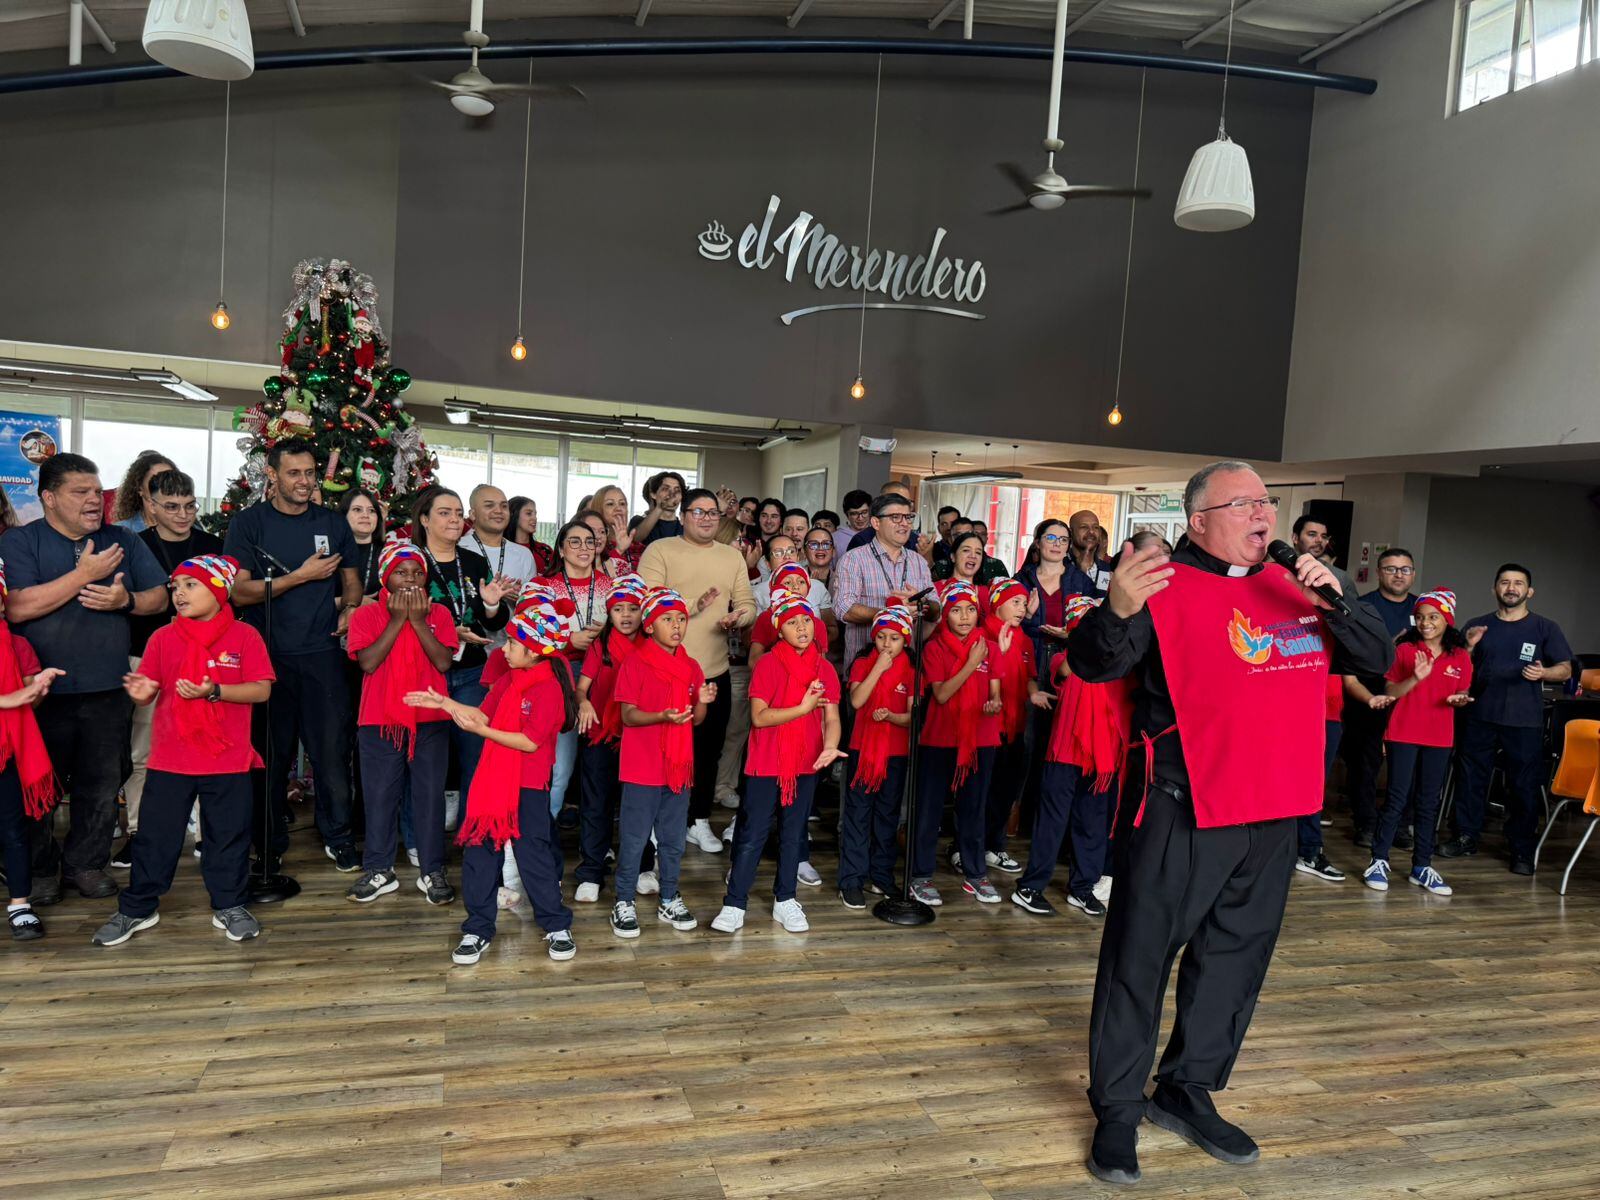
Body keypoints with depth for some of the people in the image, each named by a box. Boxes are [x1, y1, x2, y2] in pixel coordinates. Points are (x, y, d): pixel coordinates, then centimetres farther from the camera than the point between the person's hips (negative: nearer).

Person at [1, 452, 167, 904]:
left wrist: (125, 599, -11)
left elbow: (159, 597, 10)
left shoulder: (124, 541, 8)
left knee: (102, 786, 10)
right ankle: (40, 869, 25)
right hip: (43, 692, -3)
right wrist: (84, 574, -18)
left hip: (108, 692, 3)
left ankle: (86, 864, 25)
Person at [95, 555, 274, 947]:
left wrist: (214, 691, -22)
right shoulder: (163, 638, 4)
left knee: (228, 836, 9)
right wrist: (142, 692, -21)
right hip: (169, 759, 2)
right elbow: (148, 690, 2)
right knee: (155, 836, 9)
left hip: (228, 760, -2)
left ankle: (229, 906, 23)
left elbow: (262, 690, -10)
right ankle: (138, 908, 25)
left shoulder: (244, 636, -4)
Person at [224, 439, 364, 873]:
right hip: (267, 654, -1)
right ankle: (269, 844, 20)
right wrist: (302, 575, -11)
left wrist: (350, 607, -3)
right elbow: (238, 591, -7)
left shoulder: (333, 523, 11)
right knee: (270, 752, 7)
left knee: (332, 747, 1)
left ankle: (338, 836, 15)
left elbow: (351, 579, 18)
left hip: (322, 653, 2)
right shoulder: (248, 523, 1)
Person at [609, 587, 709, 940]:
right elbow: (627, 715, -13)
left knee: (673, 839, 15)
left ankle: (670, 900, 29)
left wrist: (702, 702, -12)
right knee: (634, 839, 4)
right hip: (641, 768, -5)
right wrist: (663, 717, -28)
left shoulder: (691, 667, 8)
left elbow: (696, 720, 10)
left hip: (679, 767, 5)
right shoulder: (635, 664, -8)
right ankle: (624, 903, 17)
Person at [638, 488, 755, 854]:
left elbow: (747, 604, 11)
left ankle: (699, 820, 29)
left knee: (708, 750, 14)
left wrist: (737, 618, -12)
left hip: (715, 671, 5)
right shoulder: (660, 550, -3)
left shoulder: (732, 556, 13)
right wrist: (693, 606, -21)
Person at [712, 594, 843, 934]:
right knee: (753, 835, 0)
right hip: (767, 764, -4)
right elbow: (759, 717, -15)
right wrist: (803, 708, -20)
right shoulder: (767, 665, -9)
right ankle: (734, 905, 9)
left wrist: (830, 746, -20)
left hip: (806, 765, 4)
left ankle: (784, 901, 26)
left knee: (793, 835, 14)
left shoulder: (824, 669, 3)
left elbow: (831, 718, 0)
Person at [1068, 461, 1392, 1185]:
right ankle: (1117, 1108, 19)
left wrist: (1336, 601, -7)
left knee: (1234, 957, 18)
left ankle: (1187, 1091, 36)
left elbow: (1377, 661, 12)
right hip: (1184, 813, -7)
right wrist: (1117, 610, -44)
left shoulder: (1295, 588, 11)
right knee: (1140, 958, 2)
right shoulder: (1167, 585, -11)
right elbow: (1091, 665, -22)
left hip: (1274, 814, 7)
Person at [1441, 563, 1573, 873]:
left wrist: (1543, 673, -17)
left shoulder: (1545, 628, 6)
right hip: (1480, 717, 2)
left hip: (1525, 722, -2)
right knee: (1472, 779, 6)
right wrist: (1469, 647, -8)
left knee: (1524, 786, 1)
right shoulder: (1477, 626, 11)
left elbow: (1566, 669, 4)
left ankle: (1521, 851, 10)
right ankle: (1466, 838, 17)